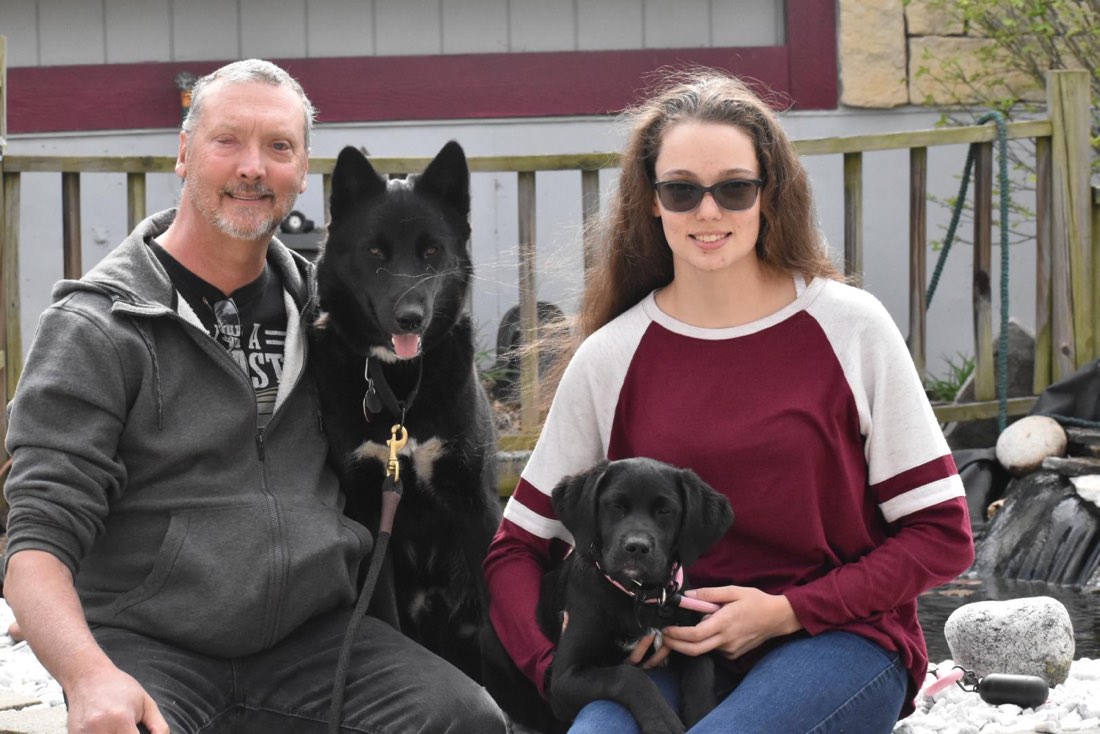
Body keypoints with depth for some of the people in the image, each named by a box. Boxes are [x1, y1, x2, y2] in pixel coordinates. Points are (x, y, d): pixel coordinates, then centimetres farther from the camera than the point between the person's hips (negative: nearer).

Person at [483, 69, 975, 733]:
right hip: (672, 652, 1)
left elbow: (942, 534, 0)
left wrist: (787, 611, -11)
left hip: (841, 638, -1)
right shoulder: (612, 356, 4)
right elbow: (519, 548, 9)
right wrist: (562, 671, -10)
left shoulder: (848, 327, -2)